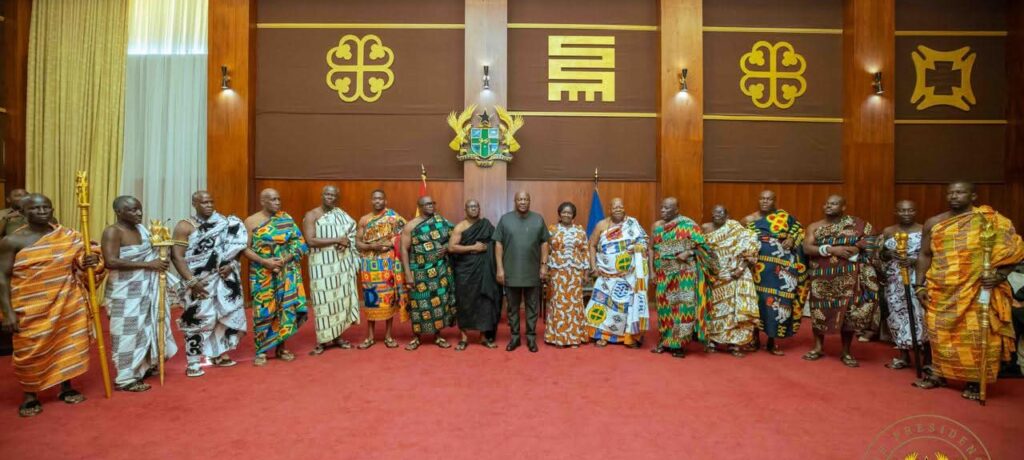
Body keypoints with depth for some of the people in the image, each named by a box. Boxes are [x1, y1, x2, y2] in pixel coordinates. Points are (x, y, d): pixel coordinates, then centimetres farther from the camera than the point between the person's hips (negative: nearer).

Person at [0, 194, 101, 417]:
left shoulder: (68, 237, 2)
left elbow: (80, 262, 15)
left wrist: (91, 261, -11)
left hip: (67, 305, 3)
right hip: (31, 309, -3)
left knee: (68, 344, 11)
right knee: (30, 351, 5)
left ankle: (66, 388, 28)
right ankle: (30, 396, 23)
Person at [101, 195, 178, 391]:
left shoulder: (142, 228, 7)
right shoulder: (112, 232, -14)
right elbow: (111, 261, -24)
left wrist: (159, 262, 2)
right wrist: (147, 264, -24)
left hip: (147, 288, 7)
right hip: (125, 292, -7)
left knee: (147, 328, 16)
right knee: (128, 333, -1)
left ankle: (144, 366, 31)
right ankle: (126, 378, 8)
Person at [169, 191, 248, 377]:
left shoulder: (224, 224, 6)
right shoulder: (184, 227, -5)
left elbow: (235, 246, 10)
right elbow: (177, 256, -11)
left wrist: (230, 265, -9)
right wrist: (191, 281, -19)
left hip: (224, 279, 4)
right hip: (199, 282, -4)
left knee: (225, 315, 8)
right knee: (197, 319, -3)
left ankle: (219, 354, 24)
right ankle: (193, 362, 7)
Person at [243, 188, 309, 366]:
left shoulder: (286, 219, 5)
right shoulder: (251, 221, -1)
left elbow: (298, 242, 1)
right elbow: (245, 248, -4)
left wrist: (286, 259, -13)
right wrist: (264, 261, -16)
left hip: (286, 272, 2)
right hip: (262, 273, -2)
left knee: (285, 307, 3)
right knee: (263, 309, 0)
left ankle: (281, 346, 17)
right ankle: (261, 350, 12)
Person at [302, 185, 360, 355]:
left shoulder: (341, 215, 11)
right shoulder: (311, 215, -4)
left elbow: (353, 232, 13)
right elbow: (311, 241, -15)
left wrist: (346, 243, -9)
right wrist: (337, 240, -16)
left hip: (342, 262, 5)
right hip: (322, 264, -4)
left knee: (340, 297, 7)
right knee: (324, 300, -3)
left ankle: (337, 336, 17)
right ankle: (323, 339, 5)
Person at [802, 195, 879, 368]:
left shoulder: (856, 224, 4)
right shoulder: (815, 227, 5)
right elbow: (806, 248, -8)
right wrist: (831, 250, -19)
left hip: (848, 277, -1)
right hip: (822, 278, 1)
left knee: (848, 313, 2)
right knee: (818, 312, 4)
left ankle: (846, 352, 15)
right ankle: (818, 348, 18)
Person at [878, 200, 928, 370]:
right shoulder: (888, 231, 9)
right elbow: (879, 255, 13)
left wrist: (915, 261, -18)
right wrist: (889, 254, -8)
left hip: (917, 280, -3)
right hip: (894, 282, 3)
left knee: (919, 314, -11)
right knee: (898, 314, 4)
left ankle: (927, 355, 2)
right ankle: (903, 356, 14)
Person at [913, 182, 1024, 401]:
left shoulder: (990, 221, -1)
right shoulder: (933, 223, 7)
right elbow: (924, 255, 10)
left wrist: (999, 275, -19)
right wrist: (920, 285, 4)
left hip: (976, 292, -3)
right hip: (941, 292, 3)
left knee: (975, 336, -1)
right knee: (939, 334, 9)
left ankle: (974, 381, 12)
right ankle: (938, 374, 20)